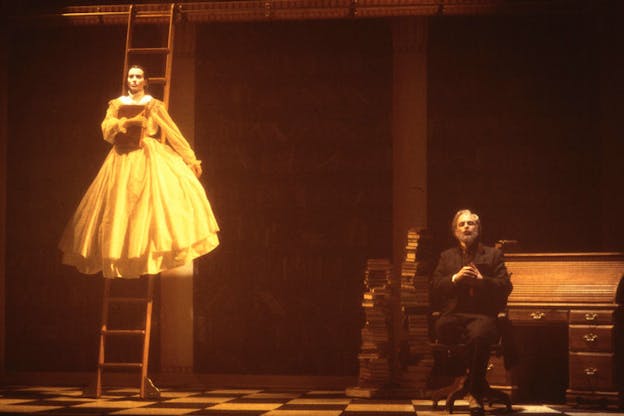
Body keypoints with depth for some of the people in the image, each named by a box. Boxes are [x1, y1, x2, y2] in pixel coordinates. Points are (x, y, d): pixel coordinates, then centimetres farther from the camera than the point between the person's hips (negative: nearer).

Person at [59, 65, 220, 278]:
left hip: (151, 158, -1)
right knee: (121, 208, -2)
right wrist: (128, 122, -18)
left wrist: (191, 158, 2)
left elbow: (173, 132, 5)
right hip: (123, 160, 1)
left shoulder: (155, 106, 7)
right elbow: (107, 129, -3)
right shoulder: (116, 104, 11)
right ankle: (123, 258, 5)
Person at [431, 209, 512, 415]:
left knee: (479, 334, -37)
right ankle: (463, 375, -14)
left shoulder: (493, 254, 17)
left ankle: (475, 393, -24)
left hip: (482, 314, -2)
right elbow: (435, 288, 11)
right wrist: (455, 278, -7)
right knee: (442, 328, -36)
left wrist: (481, 280, -10)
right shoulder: (447, 256, 23)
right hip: (454, 313, 2)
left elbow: (505, 287, 6)